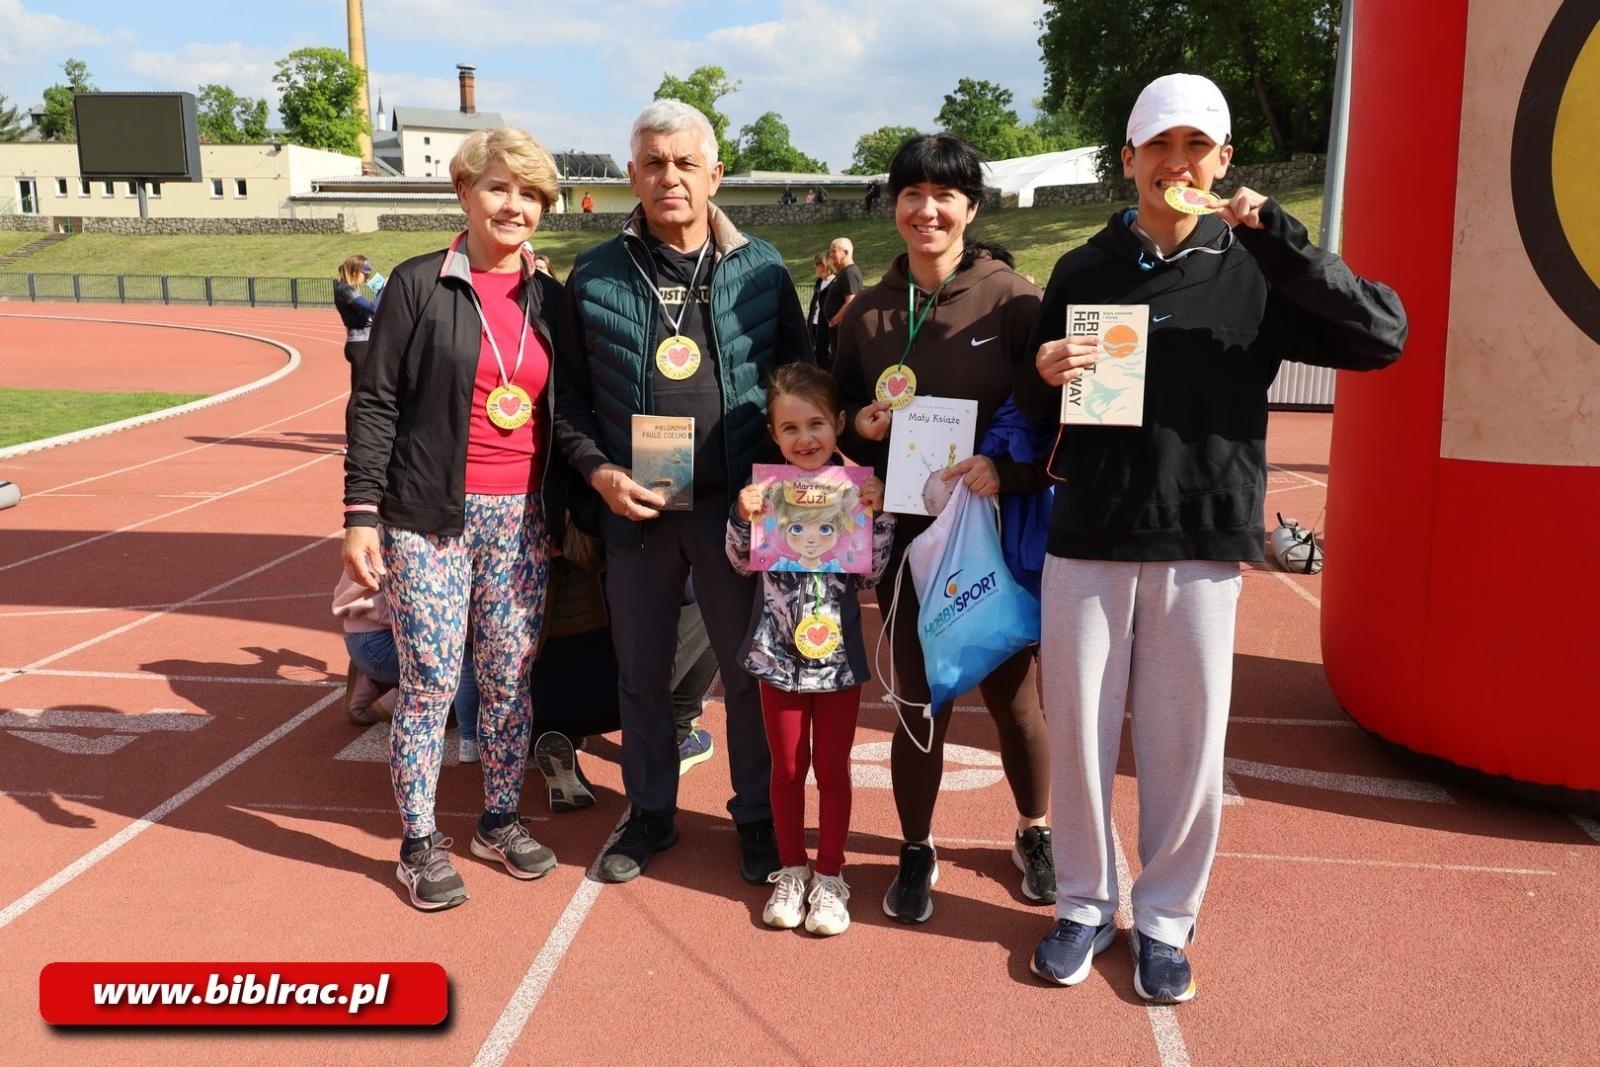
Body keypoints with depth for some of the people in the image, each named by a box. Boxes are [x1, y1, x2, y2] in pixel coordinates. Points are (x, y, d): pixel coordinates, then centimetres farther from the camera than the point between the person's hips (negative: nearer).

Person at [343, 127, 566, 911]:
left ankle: (500, 821, 26)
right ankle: (419, 844, 15)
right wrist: (361, 514, -11)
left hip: (519, 518, 4)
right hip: (428, 515, -4)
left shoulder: (549, 299, 8)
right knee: (430, 681, 0)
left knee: (511, 676, 9)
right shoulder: (419, 284, -4)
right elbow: (374, 403, -5)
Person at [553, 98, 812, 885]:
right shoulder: (594, 277, 3)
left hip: (734, 504, -1)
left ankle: (757, 815, 27)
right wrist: (598, 471, -9)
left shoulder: (761, 270, 2)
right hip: (634, 507, 1)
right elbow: (568, 395, 6)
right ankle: (649, 813, 31)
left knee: (749, 667, 8)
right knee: (641, 671, 13)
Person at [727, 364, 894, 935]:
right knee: (787, 767, 13)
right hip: (779, 652, 0)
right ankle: (790, 870, 29)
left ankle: (830, 876, 25)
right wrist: (743, 516, -21)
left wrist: (877, 514, -20)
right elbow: (743, 562, -4)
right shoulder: (767, 488, -5)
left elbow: (870, 573, -7)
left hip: (839, 653, 0)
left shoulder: (856, 489, -5)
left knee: (833, 768, 11)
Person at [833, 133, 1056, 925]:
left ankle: (1033, 834, 38)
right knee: (918, 703, 9)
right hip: (906, 536, 2)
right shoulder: (866, 313, 4)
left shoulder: (1012, 301, -7)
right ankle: (916, 852, 30)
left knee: (1010, 695, 12)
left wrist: (1008, 471, -23)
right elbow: (839, 416, 13)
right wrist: (859, 426, -9)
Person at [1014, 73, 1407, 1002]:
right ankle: (1085, 903, 27)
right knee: (1080, 735, 8)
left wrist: (1281, 241, -17)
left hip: (1203, 548, -1)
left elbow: (1384, 336, -9)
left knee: (1188, 745, 5)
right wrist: (1043, 376, -11)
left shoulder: (1257, 272, 2)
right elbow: (1034, 407, 13)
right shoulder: (1084, 271, 7)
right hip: (1086, 541, 2)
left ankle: (1166, 917, 24)